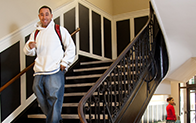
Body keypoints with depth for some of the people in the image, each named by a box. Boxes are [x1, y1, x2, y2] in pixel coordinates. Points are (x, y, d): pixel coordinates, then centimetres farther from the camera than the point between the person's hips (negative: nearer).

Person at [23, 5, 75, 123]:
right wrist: (29, 47, -12)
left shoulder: (60, 30, 4)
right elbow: (29, 52, 12)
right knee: (42, 100, 10)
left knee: (54, 99, -7)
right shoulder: (35, 34, 16)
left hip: (55, 72, -5)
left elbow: (71, 47, 5)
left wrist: (64, 63, -4)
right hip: (39, 73, 5)